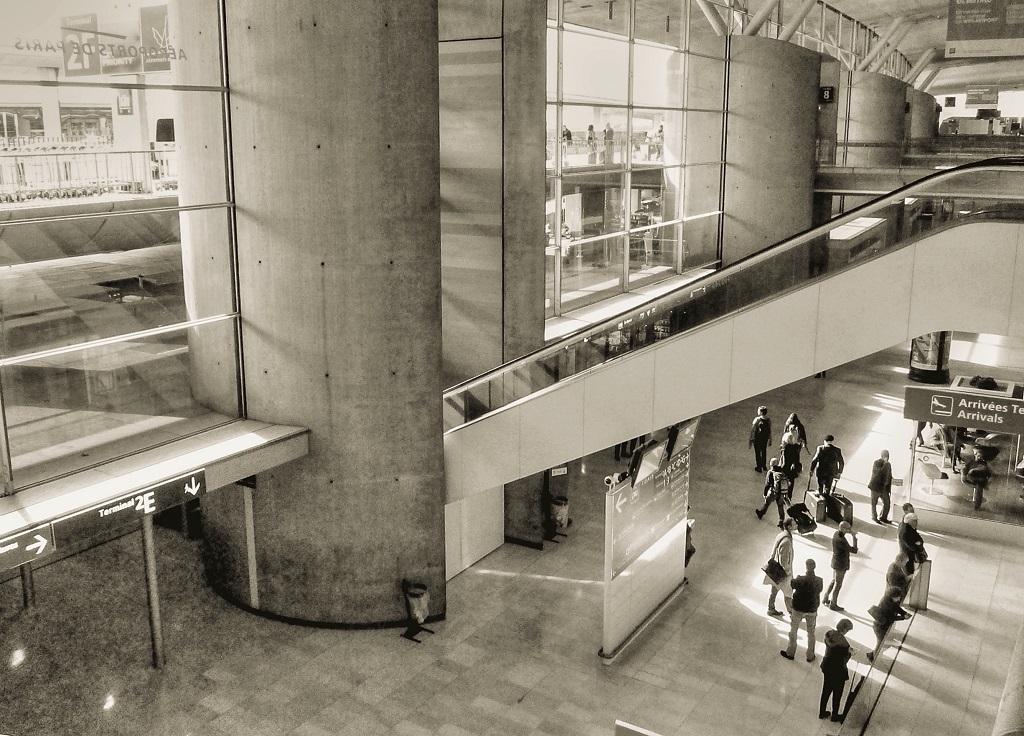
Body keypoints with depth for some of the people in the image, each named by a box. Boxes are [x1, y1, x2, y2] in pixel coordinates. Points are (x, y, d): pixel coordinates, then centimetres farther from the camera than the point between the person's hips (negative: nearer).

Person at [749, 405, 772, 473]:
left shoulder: (757, 420, -24)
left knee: (757, 453, 12)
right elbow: (770, 431, -1)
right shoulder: (769, 420, -10)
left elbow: (753, 430, -19)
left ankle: (759, 467, 21)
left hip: (757, 439, -5)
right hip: (765, 439, 5)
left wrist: (751, 440, -9)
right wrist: (770, 439, 13)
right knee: (764, 451, 24)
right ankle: (764, 466, 39)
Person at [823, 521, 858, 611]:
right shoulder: (841, 540, -33)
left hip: (835, 562, 9)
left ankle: (826, 599, 39)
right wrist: (854, 537, -24)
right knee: (838, 584, 9)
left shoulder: (836, 534, -5)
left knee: (834, 580, 26)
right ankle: (833, 604, 25)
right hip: (841, 565, -9)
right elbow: (854, 550, -29)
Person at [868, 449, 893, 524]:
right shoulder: (876, 463, -11)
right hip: (876, 487, -6)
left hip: (884, 488, 6)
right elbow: (878, 473, -28)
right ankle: (874, 517, 20)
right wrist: (885, 464, -27)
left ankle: (883, 517, 21)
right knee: (874, 503, 6)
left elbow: (889, 476, 16)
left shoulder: (888, 464, 8)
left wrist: (889, 489, 14)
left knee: (887, 503, 5)